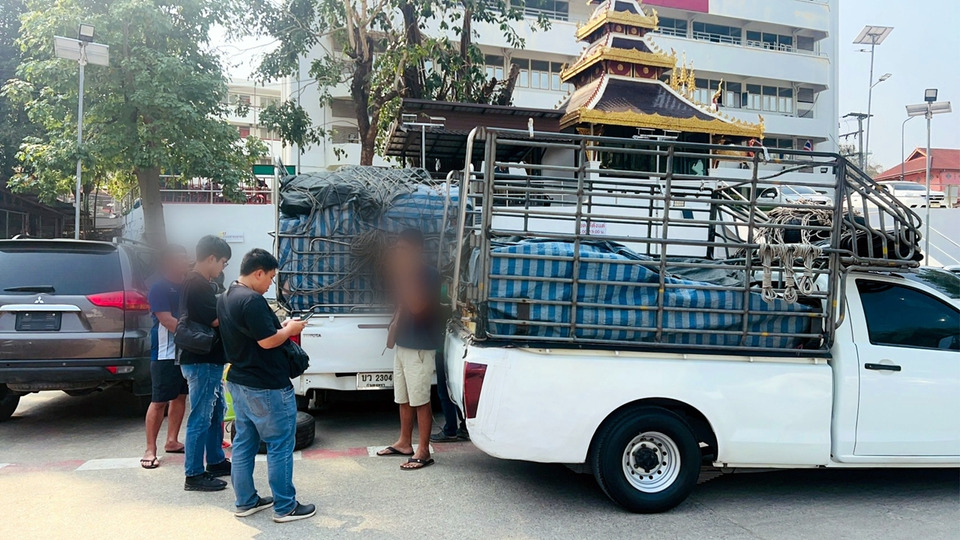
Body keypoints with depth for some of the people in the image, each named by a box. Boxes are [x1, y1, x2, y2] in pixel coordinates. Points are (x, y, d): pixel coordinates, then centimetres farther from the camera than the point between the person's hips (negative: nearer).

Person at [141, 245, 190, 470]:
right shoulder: (159, 288, -10)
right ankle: (150, 450, 3)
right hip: (165, 353, -7)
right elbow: (167, 321, -18)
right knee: (159, 401, -4)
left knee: (180, 396, 13)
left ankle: (172, 441, 25)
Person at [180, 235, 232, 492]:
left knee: (216, 412, 19)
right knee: (201, 418, -4)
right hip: (201, 362, -11)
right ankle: (194, 475, 4)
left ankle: (216, 462, 31)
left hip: (210, 360, 11)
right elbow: (216, 319, -21)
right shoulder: (197, 284, -18)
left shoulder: (202, 284, 14)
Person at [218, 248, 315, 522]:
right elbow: (268, 341, -23)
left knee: (244, 443, 15)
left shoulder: (225, 298, 10)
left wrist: (280, 327, 10)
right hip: (267, 387, -10)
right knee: (280, 446, 0)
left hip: (239, 382, 10)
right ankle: (285, 507, 7)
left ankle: (245, 501, 24)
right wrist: (290, 329, -6)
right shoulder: (252, 300, -22)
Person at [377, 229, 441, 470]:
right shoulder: (407, 273, 13)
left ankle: (423, 452, 4)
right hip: (403, 343, 9)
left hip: (420, 346, -9)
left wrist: (404, 276, -22)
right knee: (403, 398, 16)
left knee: (420, 401, -3)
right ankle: (404, 443, 29)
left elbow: (417, 306, -24)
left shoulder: (429, 274, -13)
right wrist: (395, 325, 10)